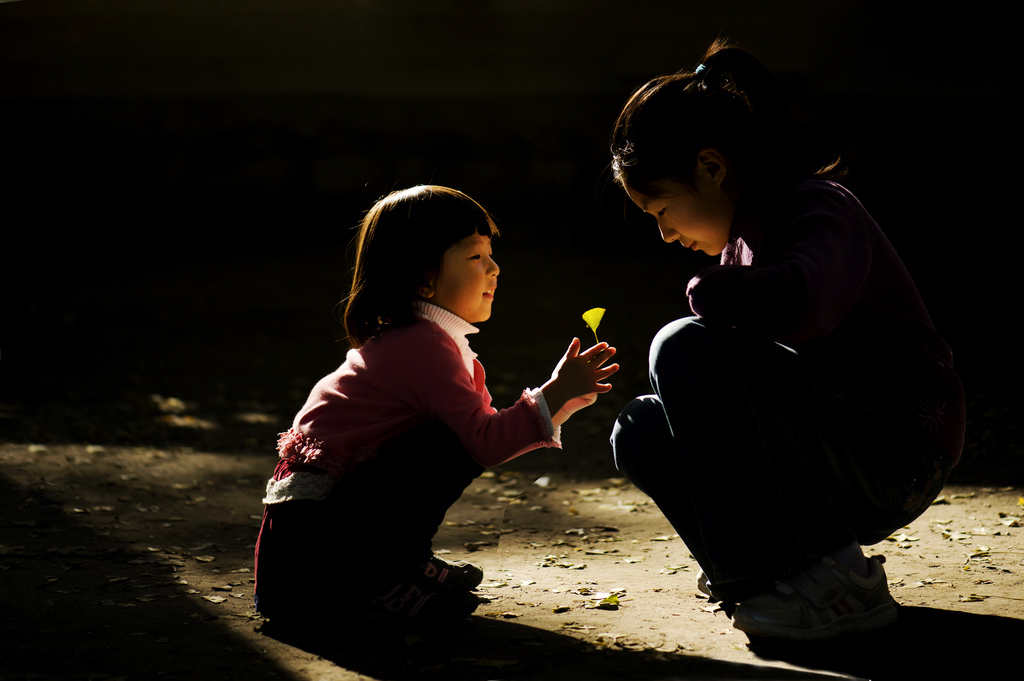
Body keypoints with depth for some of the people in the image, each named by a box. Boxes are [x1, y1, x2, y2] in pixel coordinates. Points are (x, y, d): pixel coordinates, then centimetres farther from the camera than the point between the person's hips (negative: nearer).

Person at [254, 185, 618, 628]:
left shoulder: (408, 340, 16)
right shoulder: (425, 343, -15)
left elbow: (485, 423, 14)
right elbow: (485, 441, -21)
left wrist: (566, 397, 7)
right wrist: (555, 394, -16)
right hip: (320, 526, -10)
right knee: (457, 444, -18)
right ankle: (384, 580, -9)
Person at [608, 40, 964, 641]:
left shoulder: (819, 208, -15)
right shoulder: (742, 239, 13)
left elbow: (798, 305, -38)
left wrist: (706, 293, -18)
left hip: (899, 450, -8)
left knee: (688, 350, -24)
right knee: (641, 432, 0)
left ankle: (832, 580, -20)